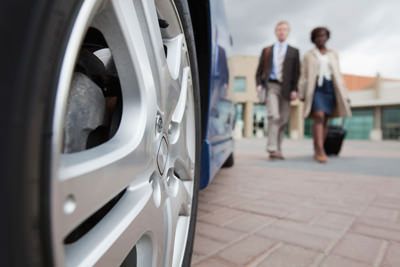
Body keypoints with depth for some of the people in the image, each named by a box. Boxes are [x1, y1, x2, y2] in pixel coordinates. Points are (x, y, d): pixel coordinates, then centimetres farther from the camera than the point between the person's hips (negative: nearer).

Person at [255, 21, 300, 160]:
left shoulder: (294, 52, 15)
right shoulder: (267, 50, 16)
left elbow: (296, 73, 8)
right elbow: (260, 70, 13)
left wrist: (294, 89, -5)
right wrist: (259, 84, -3)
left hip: (286, 88, 2)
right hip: (271, 86, -1)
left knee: (283, 119, 2)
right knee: (274, 116, -17)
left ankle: (277, 149, 12)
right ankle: (272, 149, -18)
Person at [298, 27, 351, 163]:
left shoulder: (333, 54, 16)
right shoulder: (309, 55, 8)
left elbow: (337, 75, 13)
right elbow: (304, 76, 4)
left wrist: (343, 94, 6)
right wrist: (302, 94, -4)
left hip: (330, 88, 4)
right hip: (315, 88, -4)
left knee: (325, 120, 2)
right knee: (319, 117, -21)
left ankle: (317, 151, 10)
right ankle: (321, 152, -25)